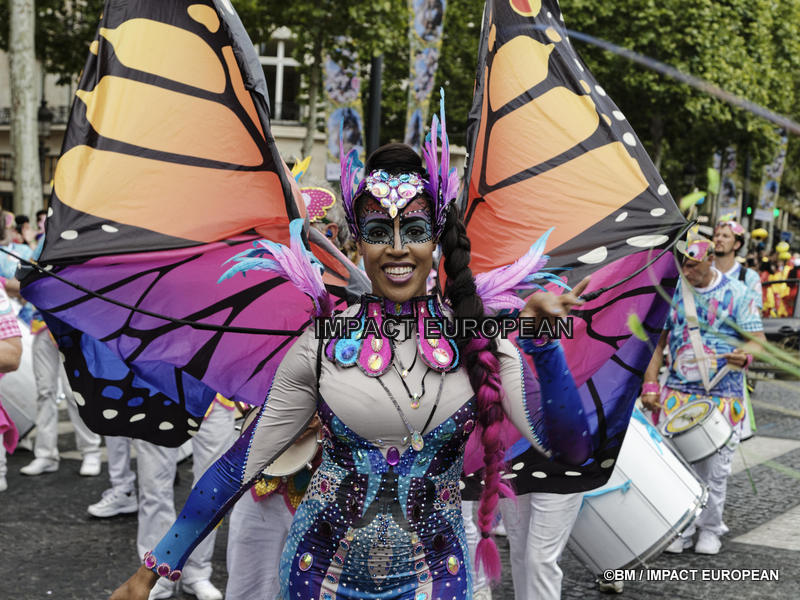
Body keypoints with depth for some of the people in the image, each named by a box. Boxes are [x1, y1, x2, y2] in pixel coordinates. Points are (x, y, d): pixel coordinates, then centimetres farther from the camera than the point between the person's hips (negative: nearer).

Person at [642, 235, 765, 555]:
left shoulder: (737, 293, -1)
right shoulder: (672, 292, 4)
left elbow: (757, 338, -3)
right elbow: (657, 339, 6)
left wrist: (745, 355, -27)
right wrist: (650, 383, -2)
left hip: (722, 396, -2)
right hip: (677, 393, 2)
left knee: (714, 466, 4)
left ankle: (710, 528, 22)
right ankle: (680, 528, 14)